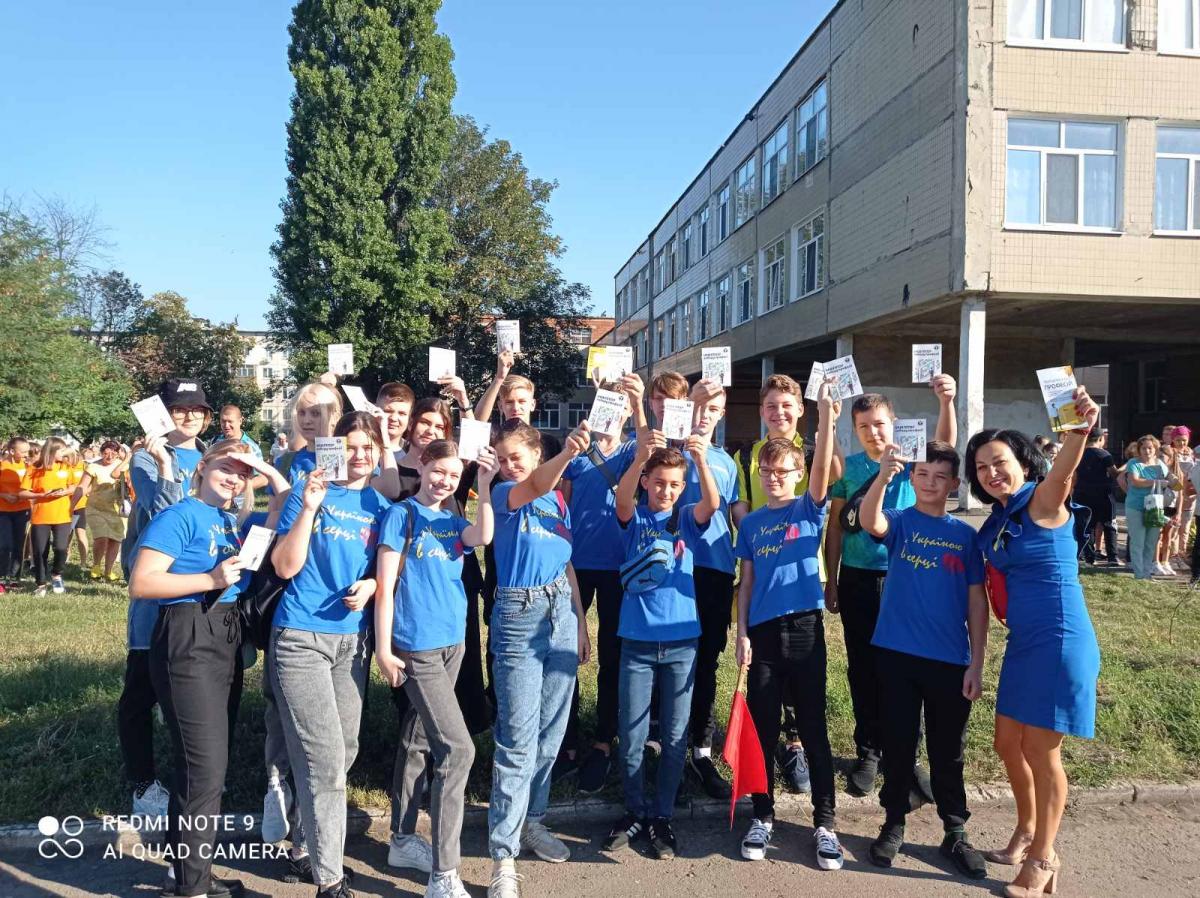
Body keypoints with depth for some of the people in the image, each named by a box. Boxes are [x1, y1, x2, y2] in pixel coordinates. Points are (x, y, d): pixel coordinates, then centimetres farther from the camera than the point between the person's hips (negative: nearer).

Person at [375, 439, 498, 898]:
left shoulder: (453, 521, 11)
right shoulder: (401, 514, -6)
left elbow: (482, 537, -12)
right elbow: (385, 584, -8)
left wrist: (485, 484, -22)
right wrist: (383, 648, -12)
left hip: (452, 641, 7)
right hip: (416, 645, -7)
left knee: (421, 741, 17)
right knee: (458, 748, -12)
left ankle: (405, 840, 32)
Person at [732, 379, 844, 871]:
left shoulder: (809, 508, 1)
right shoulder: (750, 522, 9)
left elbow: (822, 467, -17)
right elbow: (746, 582, 10)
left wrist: (826, 415, -30)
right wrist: (742, 633, 2)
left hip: (804, 627, -3)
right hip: (762, 630, 3)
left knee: (813, 729, 4)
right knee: (762, 728, 10)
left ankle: (825, 823, 15)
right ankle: (762, 816, 23)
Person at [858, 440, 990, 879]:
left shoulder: (965, 534, 4)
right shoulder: (899, 521, -1)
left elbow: (977, 602, 5)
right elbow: (868, 521, -26)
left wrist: (976, 664, 0)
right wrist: (883, 476, -44)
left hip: (950, 660, 1)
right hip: (896, 654, -1)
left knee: (948, 752, 13)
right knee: (898, 744, 10)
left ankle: (956, 832, 29)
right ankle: (894, 824, 28)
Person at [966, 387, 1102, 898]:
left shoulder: (1044, 501, -13)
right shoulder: (997, 520, 9)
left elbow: (1063, 472, -35)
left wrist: (1080, 428, -55)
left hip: (1060, 642, -7)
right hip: (1023, 643, 7)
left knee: (1041, 753, 3)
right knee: (1008, 745, 15)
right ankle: (1026, 831, 40)